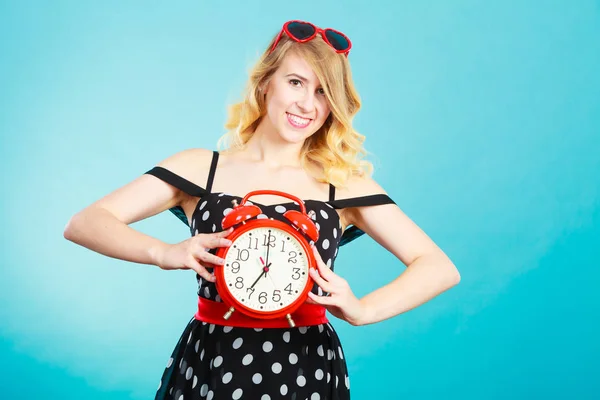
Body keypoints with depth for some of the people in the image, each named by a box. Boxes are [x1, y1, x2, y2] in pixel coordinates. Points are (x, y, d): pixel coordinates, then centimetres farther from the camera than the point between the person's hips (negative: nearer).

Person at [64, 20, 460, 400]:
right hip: (208, 364, 0)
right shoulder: (201, 168, -1)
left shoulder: (345, 183, -2)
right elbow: (82, 224, -7)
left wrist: (363, 310, -21)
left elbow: (440, 268, -4)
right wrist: (164, 253, -25)